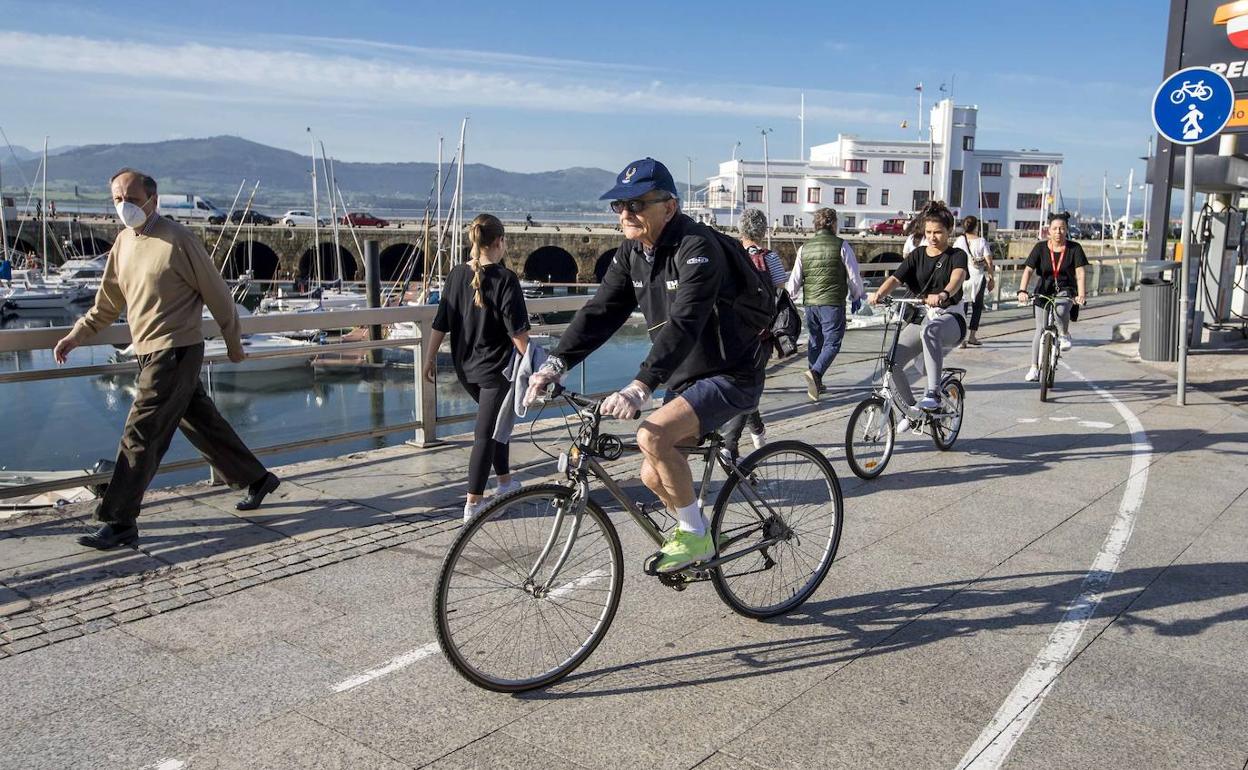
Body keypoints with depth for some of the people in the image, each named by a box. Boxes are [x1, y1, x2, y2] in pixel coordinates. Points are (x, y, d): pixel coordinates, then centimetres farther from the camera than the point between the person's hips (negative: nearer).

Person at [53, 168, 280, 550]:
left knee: (140, 435, -8)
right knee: (204, 424, 15)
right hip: (150, 353, 8)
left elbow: (217, 294, -7)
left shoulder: (177, 240, -13)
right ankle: (257, 480, 30)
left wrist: (233, 343, 0)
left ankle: (120, 523, -1)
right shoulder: (124, 241, 10)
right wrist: (76, 335, 11)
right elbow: (108, 302, 19)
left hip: (175, 353, -8)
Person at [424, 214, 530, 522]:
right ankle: (473, 503, 3)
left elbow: (440, 323, 5)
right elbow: (517, 331, -17)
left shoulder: (456, 275, 2)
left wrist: (430, 358, 14)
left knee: (497, 423, 24)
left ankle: (505, 482, 35)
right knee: (486, 433, 0)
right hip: (496, 367, -6)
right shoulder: (505, 279, -15)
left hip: (465, 367, 6)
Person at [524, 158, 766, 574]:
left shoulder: (697, 248, -23)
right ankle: (699, 539, 32)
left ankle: (694, 537, -8)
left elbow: (683, 325, -35)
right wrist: (555, 364, -17)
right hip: (685, 378, 9)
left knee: (652, 436, -27)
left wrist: (639, 387, -45)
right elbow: (600, 311, -4)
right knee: (654, 476, 8)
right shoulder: (631, 253, 2)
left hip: (731, 375, -8)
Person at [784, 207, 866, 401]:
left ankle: (815, 383, 22)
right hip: (833, 303, -4)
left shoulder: (804, 248, 7)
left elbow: (795, 280, 8)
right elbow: (854, 275, 0)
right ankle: (815, 372, -23)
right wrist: (856, 296, 17)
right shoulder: (841, 245, -4)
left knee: (814, 342, 16)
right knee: (832, 342, -1)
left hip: (810, 303, 5)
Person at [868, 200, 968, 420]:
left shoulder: (957, 255, -1)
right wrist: (879, 293, -29)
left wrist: (943, 295, -48)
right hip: (921, 317, 5)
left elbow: (957, 277, -24)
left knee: (930, 330, -41)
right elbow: (895, 278, -5)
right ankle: (911, 408, 10)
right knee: (893, 363, -14)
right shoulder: (917, 255, 10)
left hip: (950, 318, -4)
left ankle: (933, 394, -37)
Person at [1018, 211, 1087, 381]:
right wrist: (1022, 291, -28)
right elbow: (1028, 270, -13)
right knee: (1041, 329, -1)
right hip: (1044, 291, 1)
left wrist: (1081, 294, -28)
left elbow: (1080, 273, -13)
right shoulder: (1040, 248, -4)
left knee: (1060, 310, -36)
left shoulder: (1074, 248, -5)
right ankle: (1034, 367, 9)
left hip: (1065, 291, -1)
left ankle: (1064, 334, -5)